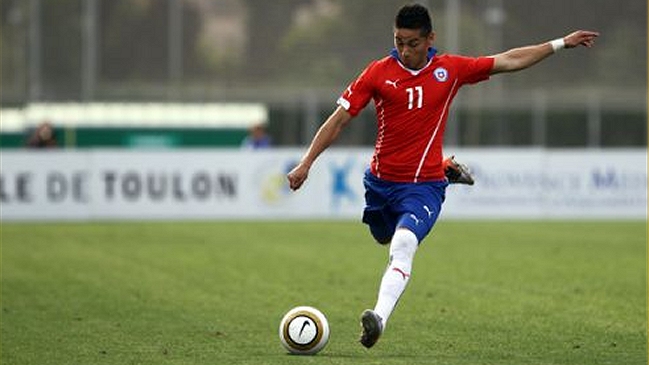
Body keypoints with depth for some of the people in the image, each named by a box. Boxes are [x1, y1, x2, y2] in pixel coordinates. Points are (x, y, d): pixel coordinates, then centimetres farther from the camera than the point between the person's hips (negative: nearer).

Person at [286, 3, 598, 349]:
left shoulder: (450, 69, -3)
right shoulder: (378, 73, -6)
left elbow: (509, 61, 8)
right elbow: (339, 119, -3)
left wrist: (561, 44, 8)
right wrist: (306, 163, -9)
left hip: (423, 186, -3)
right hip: (380, 182, 3)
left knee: (403, 245, -28)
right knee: (384, 238, 25)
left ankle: (379, 317, -40)